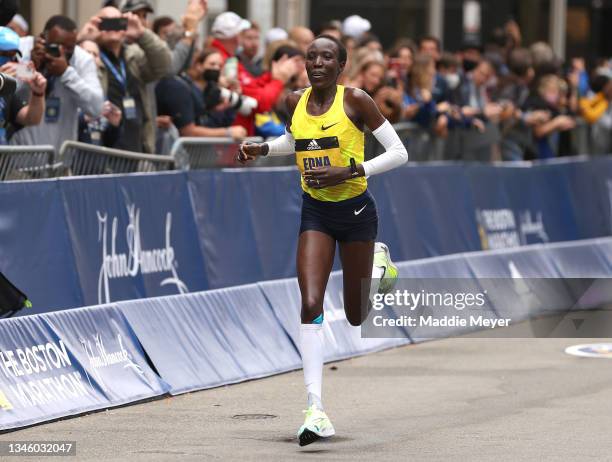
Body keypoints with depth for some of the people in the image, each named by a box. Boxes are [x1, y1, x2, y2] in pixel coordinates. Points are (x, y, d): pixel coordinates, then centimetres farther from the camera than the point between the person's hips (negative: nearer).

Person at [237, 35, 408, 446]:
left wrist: (347, 172, -22)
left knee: (357, 317, 11)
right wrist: (262, 149, 5)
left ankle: (377, 258, 45)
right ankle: (316, 411, -20)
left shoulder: (355, 100, -14)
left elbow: (399, 153, -12)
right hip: (316, 213, 3)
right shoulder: (296, 102, 0)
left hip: (356, 211, -2)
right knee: (311, 304, -18)